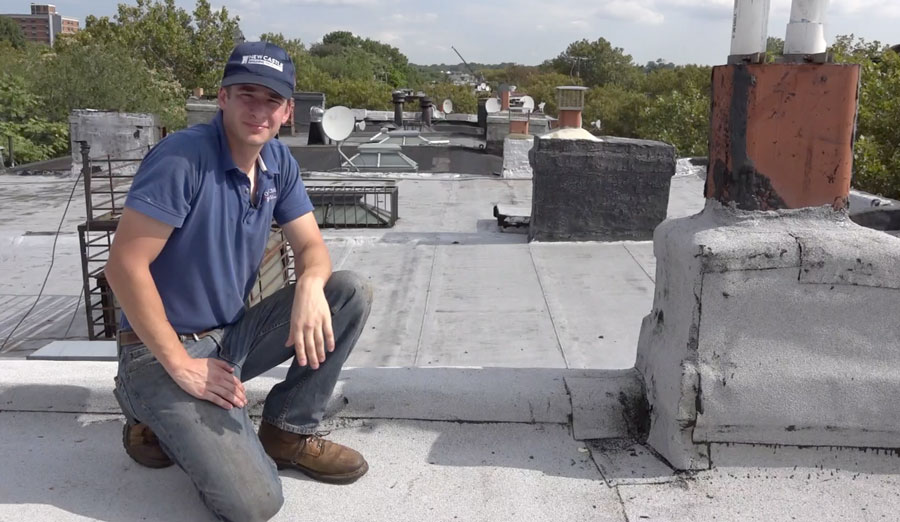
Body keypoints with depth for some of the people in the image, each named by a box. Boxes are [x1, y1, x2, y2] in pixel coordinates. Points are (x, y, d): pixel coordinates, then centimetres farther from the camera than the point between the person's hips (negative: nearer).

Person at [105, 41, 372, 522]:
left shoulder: (278, 162, 2)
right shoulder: (183, 156, -21)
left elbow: (310, 246, 2)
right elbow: (125, 266, -22)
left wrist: (310, 285, -23)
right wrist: (181, 365, -20)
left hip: (234, 334, 7)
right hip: (164, 349, -7)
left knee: (351, 293, -9)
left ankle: (289, 431, 4)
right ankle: (156, 416, 8)